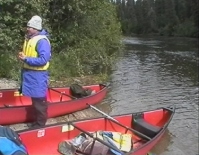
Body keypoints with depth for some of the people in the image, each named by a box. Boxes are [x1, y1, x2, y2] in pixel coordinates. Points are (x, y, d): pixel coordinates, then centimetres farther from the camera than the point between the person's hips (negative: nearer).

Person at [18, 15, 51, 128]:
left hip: (38, 75, -9)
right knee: (35, 99, 18)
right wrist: (23, 56, 1)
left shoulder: (42, 41, -18)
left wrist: (26, 59, -21)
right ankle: (37, 121, 32)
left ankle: (40, 124, 15)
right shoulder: (29, 38, 10)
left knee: (39, 101, 2)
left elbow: (43, 60, -24)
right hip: (29, 73, 9)